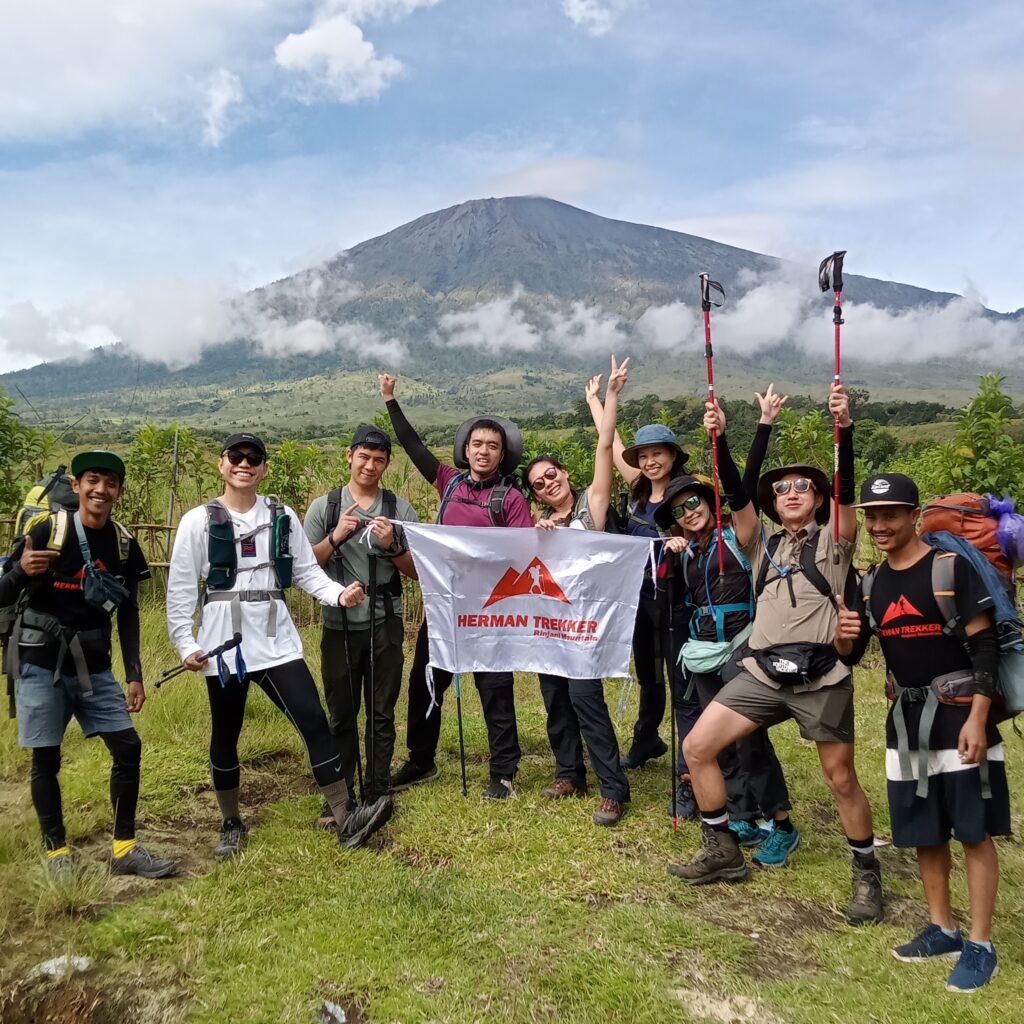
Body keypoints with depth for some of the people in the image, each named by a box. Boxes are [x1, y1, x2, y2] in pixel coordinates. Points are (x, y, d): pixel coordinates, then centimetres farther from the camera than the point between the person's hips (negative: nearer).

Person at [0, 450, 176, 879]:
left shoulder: (124, 544, 1)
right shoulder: (46, 530, -11)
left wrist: (135, 674, 4)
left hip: (93, 667, 4)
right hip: (41, 664, -4)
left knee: (128, 748, 1)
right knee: (46, 759, 4)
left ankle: (124, 849, 15)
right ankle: (57, 854, 22)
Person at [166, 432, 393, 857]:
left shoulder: (283, 517, 6)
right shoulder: (198, 521, -1)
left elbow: (307, 572, 2)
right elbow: (181, 588, -1)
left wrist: (339, 594, -16)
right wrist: (185, 644, -7)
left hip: (277, 640, 2)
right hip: (224, 643, -1)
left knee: (314, 721, -6)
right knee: (225, 735, 11)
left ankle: (346, 820, -1)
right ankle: (232, 824, 32)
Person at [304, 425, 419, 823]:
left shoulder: (400, 509, 3)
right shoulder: (324, 506, 3)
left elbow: (418, 570, 4)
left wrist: (392, 547, -13)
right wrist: (335, 537, -13)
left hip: (385, 626, 0)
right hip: (339, 626, 0)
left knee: (381, 715, 8)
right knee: (342, 715, 9)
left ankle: (376, 796, 20)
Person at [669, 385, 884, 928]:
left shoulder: (833, 541, 5)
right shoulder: (764, 546, 14)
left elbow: (846, 490, -12)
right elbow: (735, 494, 0)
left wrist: (844, 429, -26)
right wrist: (719, 437, -11)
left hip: (821, 677, -3)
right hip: (762, 672, 4)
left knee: (841, 779, 5)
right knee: (697, 747, -2)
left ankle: (866, 873, 30)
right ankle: (723, 851, 15)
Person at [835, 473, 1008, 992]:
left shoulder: (952, 567, -11)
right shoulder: (871, 584, 7)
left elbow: (985, 646, -12)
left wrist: (978, 717, -18)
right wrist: (845, 637, -9)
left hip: (959, 714, -6)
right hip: (906, 718, 6)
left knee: (974, 831, 2)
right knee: (924, 832, 14)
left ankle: (981, 945, 14)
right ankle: (942, 928, 29)